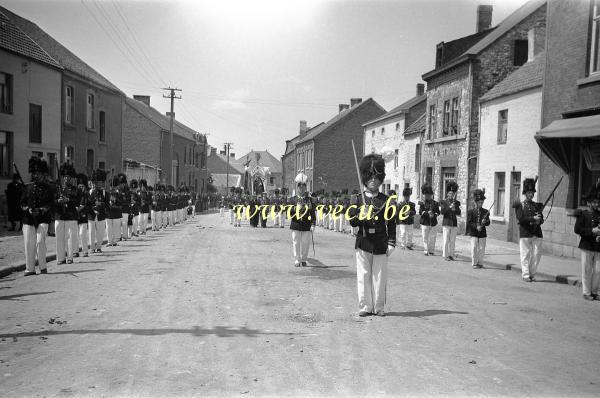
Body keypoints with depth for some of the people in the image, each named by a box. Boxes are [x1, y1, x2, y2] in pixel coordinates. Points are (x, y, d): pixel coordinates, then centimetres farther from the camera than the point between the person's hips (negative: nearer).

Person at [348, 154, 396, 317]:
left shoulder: (386, 200, 7)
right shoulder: (357, 198, 6)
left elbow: (391, 223, 7)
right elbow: (351, 221, -2)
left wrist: (391, 243, 0)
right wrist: (361, 216, -21)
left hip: (381, 245, 0)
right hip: (363, 243, 0)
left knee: (380, 277, 3)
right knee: (364, 276, 2)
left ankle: (379, 307, 13)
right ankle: (365, 307, 11)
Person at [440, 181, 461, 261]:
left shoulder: (456, 203, 11)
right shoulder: (443, 202, 2)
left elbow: (459, 213, 4)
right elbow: (442, 212, -11)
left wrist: (454, 209, -14)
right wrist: (449, 207, -21)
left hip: (454, 224, 3)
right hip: (446, 223, -3)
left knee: (452, 241, 4)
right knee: (446, 241, -4)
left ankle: (451, 255, 12)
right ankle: (445, 255, 0)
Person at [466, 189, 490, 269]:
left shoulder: (485, 212, 7)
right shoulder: (471, 212, 0)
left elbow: (488, 222, 2)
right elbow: (469, 222, -6)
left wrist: (485, 222, -21)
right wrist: (476, 226, -19)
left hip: (482, 233, 2)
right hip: (474, 233, -2)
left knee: (482, 248, 4)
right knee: (474, 248, -4)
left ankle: (480, 263, 15)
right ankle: (474, 263, 4)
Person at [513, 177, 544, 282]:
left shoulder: (537, 205, 16)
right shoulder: (520, 205, 3)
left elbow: (541, 219, 10)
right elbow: (520, 218, -10)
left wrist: (539, 221, -13)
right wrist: (533, 218, -19)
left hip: (537, 233, 4)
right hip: (525, 233, -4)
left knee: (537, 254, 3)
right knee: (525, 255, -1)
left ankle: (532, 274, 15)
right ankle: (525, 275, 6)